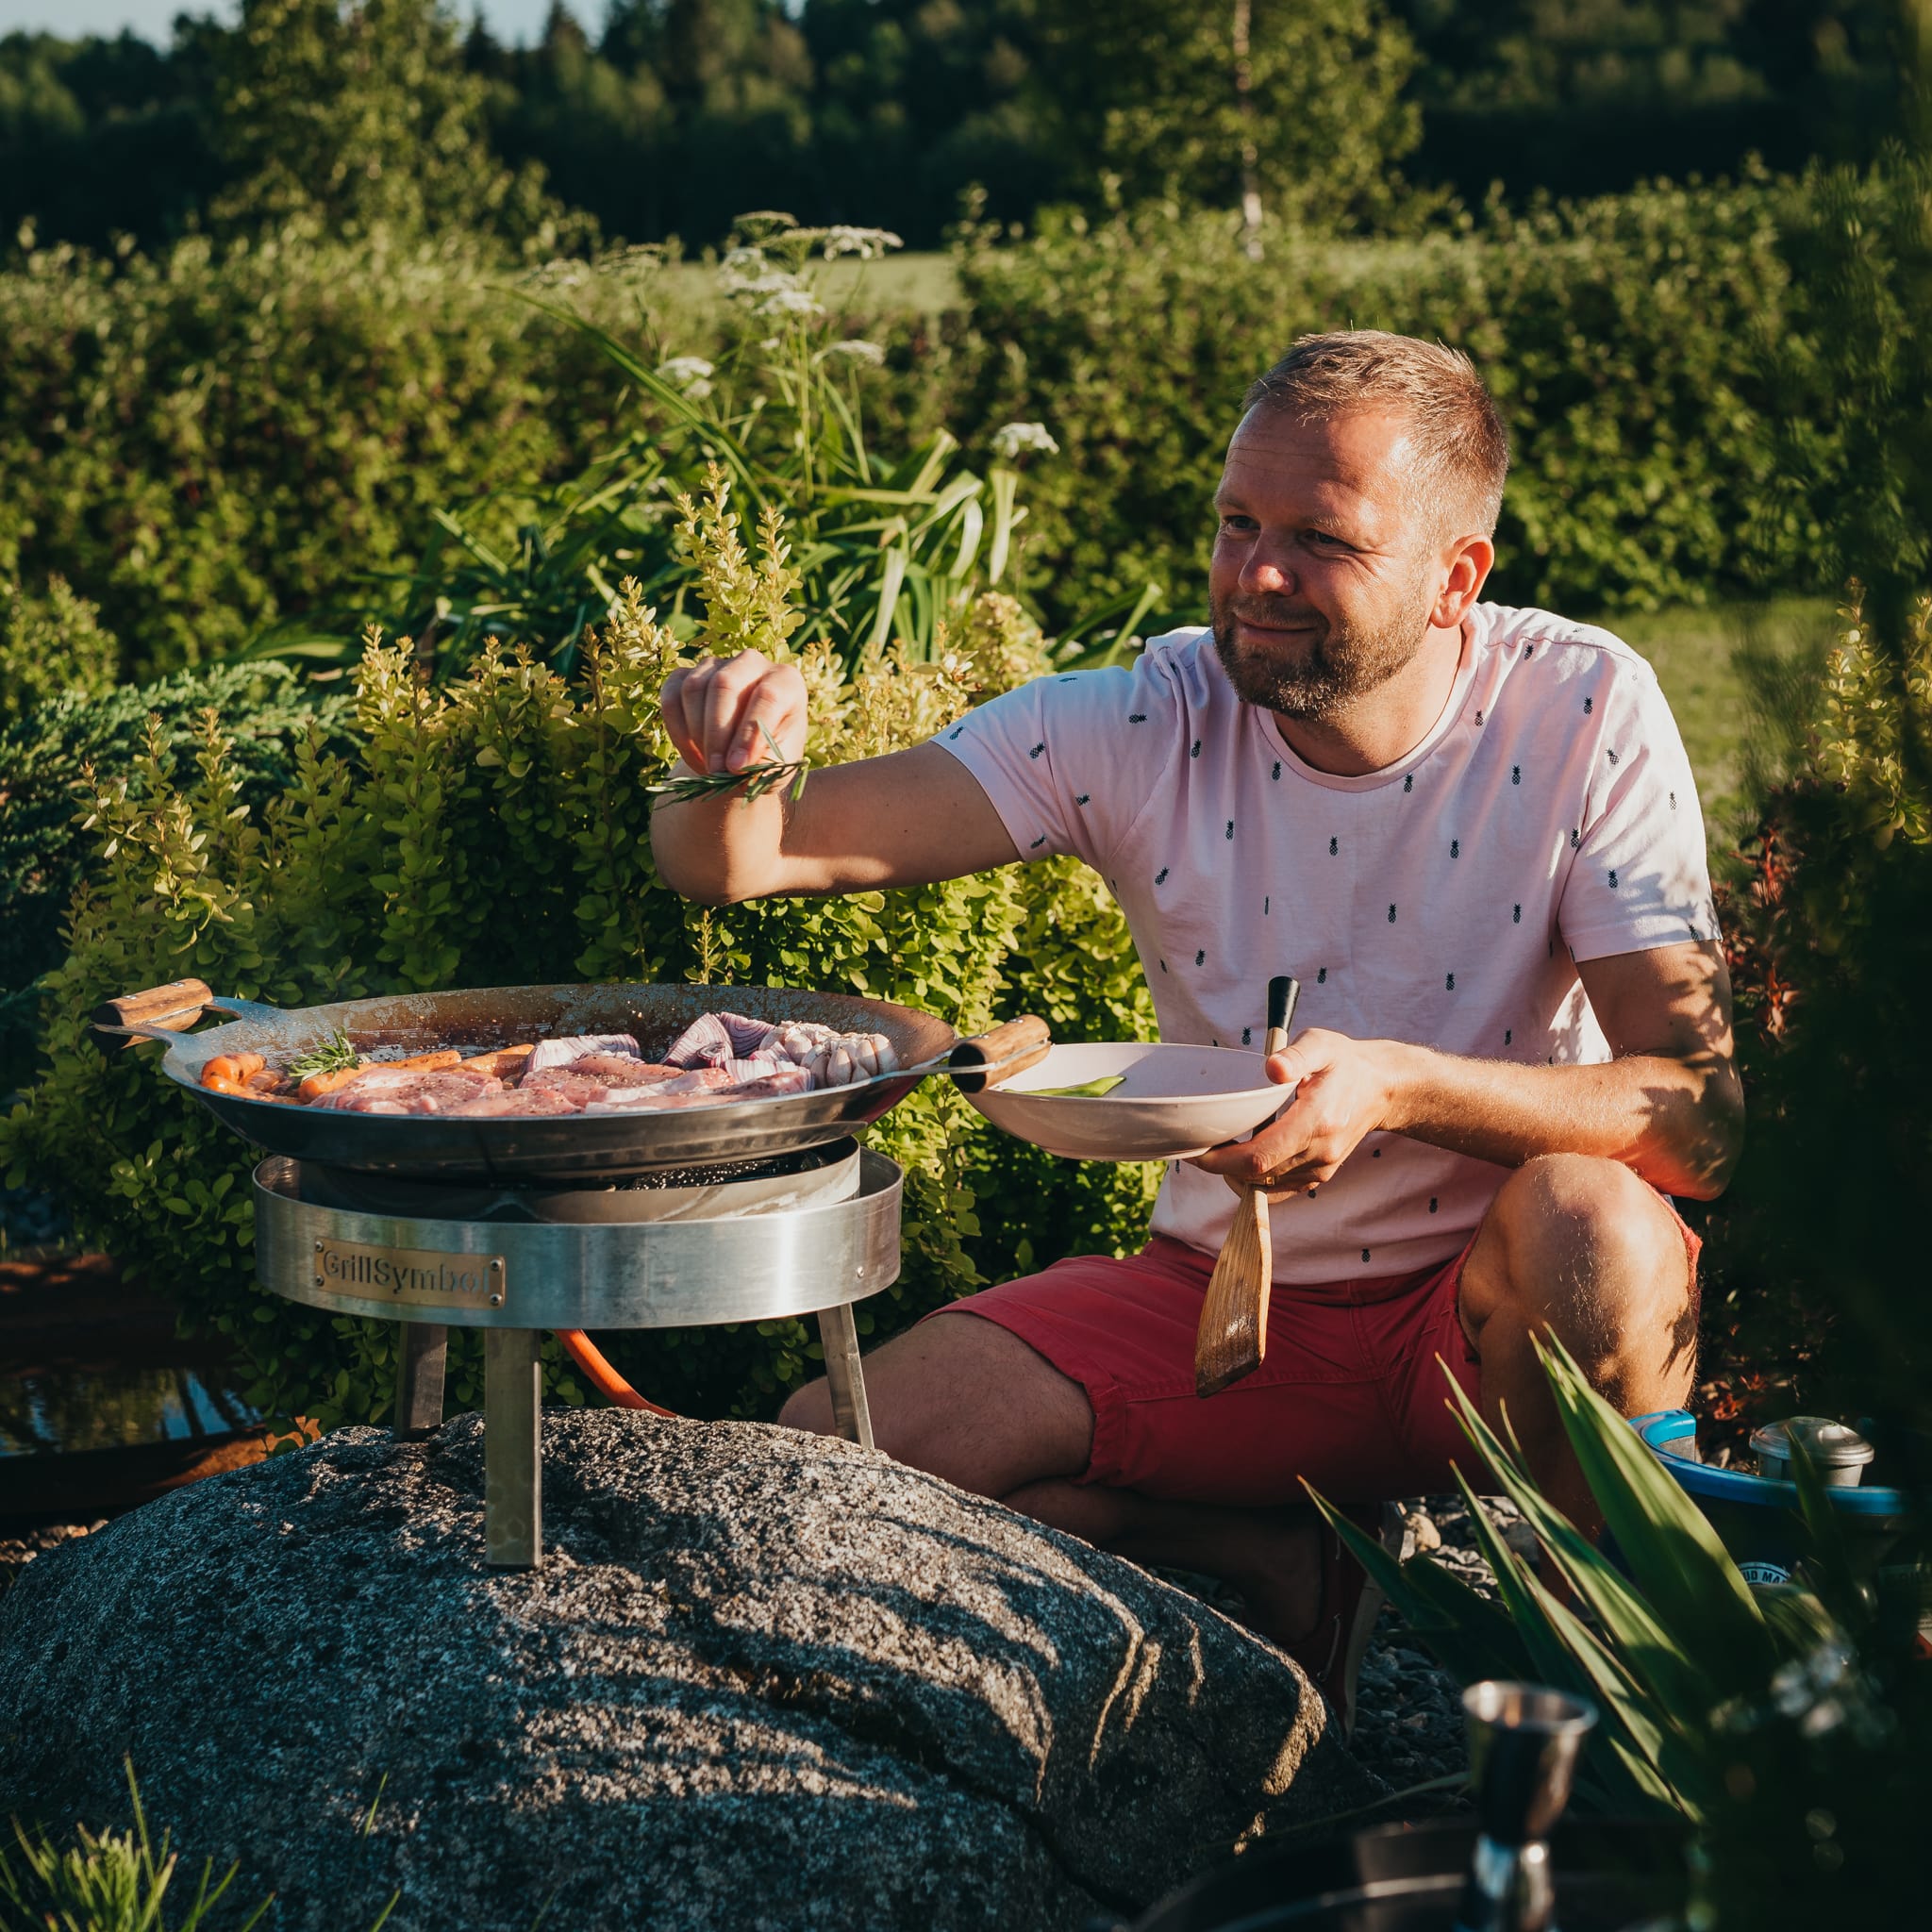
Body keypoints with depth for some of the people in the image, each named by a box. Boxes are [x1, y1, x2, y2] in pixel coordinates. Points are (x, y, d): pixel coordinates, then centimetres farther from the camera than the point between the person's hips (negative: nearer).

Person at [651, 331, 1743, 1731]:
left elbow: (1702, 1115, -20)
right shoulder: (1147, 723, -10)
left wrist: (1407, 1086, -36)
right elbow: (741, 860, -13)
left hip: (1488, 1310, -2)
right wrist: (732, 761, -38)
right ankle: (1289, 1578, 0)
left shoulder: (1583, 712, -15)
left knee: (1589, 1222, -36)